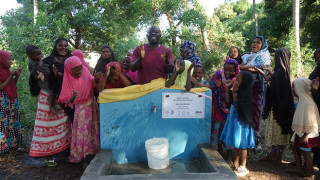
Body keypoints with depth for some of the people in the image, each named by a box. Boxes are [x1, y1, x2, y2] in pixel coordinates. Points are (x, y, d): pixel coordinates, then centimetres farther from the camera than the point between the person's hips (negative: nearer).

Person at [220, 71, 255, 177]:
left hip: (241, 121, -9)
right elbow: (228, 101, 11)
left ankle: (243, 167, 15)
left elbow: (237, 105, -22)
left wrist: (234, 92, -23)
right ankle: (235, 164, 32)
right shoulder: (239, 91, 5)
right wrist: (228, 88, 6)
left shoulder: (246, 93, -20)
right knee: (235, 143, 18)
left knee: (241, 144, 1)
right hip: (234, 120, 9)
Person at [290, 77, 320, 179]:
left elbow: (310, 121, -25)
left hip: (306, 134, -9)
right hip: (301, 131, 9)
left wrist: (305, 135, -22)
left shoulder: (307, 102, -24)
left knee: (305, 152, 1)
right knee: (294, 147, 18)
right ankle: (299, 167, 32)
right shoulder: (302, 99, 6)